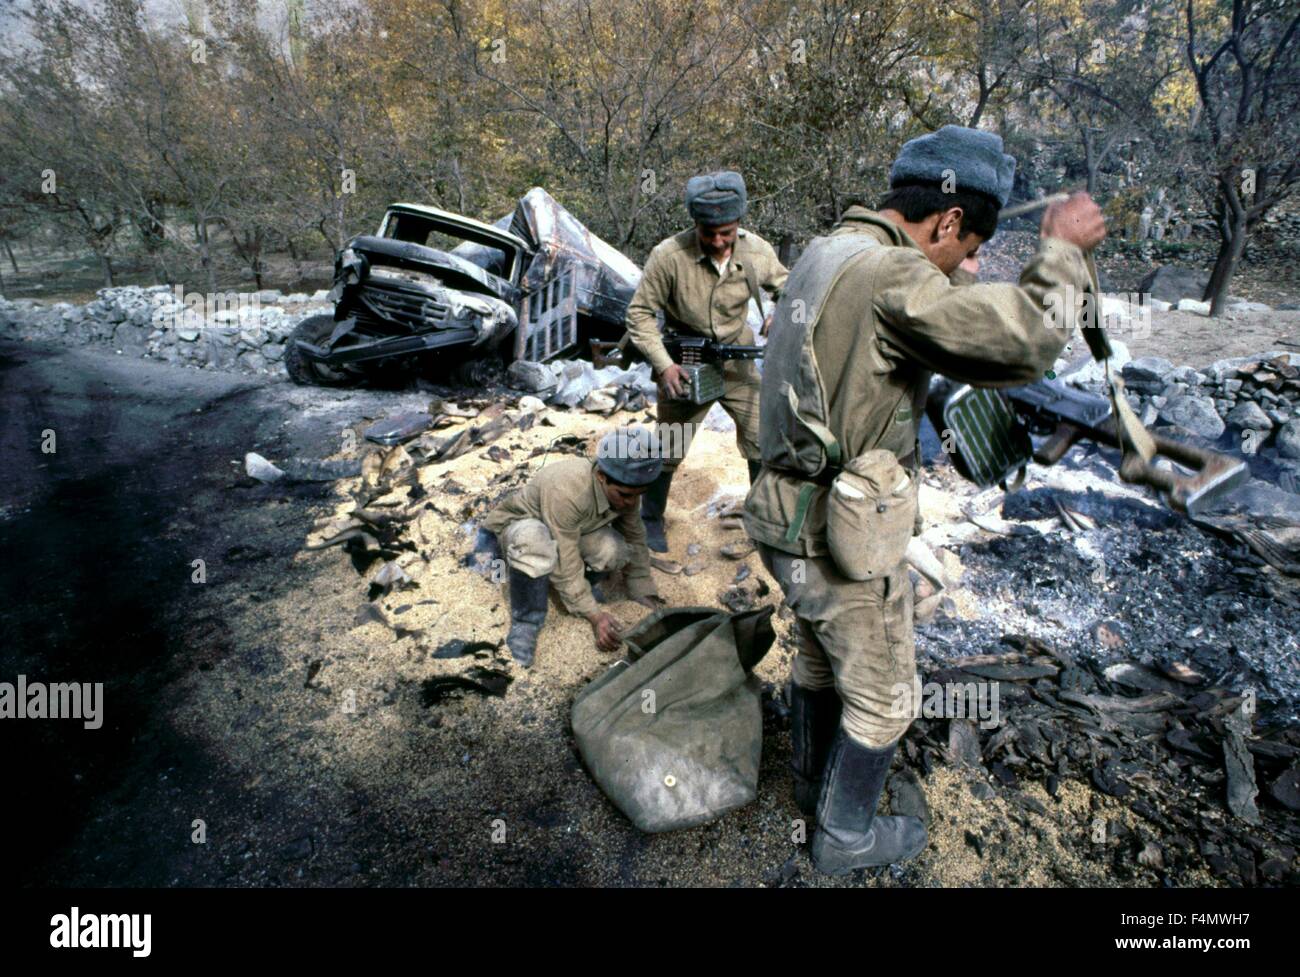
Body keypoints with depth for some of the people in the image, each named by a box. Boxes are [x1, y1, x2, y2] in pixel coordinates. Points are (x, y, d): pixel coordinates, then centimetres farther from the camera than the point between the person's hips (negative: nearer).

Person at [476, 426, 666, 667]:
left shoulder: (624, 487, -18)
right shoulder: (566, 491, -39)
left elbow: (635, 540, -4)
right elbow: (565, 563, -36)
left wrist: (646, 594, -6)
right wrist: (594, 615, -32)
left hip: (572, 531, 5)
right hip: (517, 528, -5)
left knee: (615, 550, -27)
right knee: (535, 539, -43)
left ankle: (581, 585, 3)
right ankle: (526, 622, -23)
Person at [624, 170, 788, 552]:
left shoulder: (758, 251, -12)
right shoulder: (668, 256, -23)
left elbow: (787, 288, 7)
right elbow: (640, 313, -15)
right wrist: (664, 365, -23)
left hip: (738, 364, 3)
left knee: (763, 443, 7)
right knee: (669, 449, 8)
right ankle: (651, 519, 30)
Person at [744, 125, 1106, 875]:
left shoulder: (826, 253, 7)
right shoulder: (893, 275, -22)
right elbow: (1023, 346, -26)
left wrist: (954, 279, 12)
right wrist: (1062, 251, -11)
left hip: (789, 518, 9)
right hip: (847, 539, -9)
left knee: (819, 658, 28)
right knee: (881, 697, 14)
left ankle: (814, 782, 50)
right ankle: (846, 836, 35)